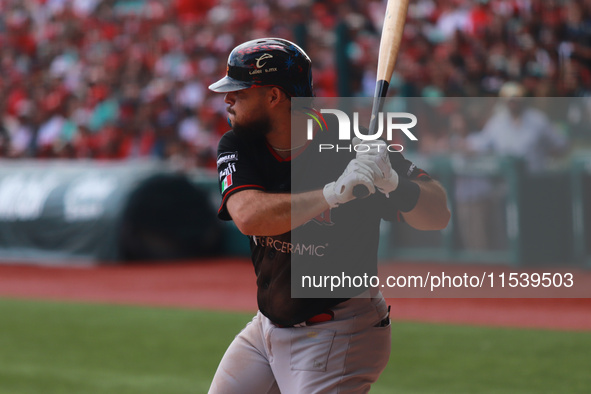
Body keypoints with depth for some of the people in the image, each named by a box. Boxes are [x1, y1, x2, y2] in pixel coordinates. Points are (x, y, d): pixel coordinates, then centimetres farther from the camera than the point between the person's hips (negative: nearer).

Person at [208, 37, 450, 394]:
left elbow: (438, 216, -18)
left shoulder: (351, 147, -18)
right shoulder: (237, 147, -6)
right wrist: (333, 193, -39)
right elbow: (249, 216, -26)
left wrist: (393, 183, -39)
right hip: (268, 326, 6)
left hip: (339, 336, -6)